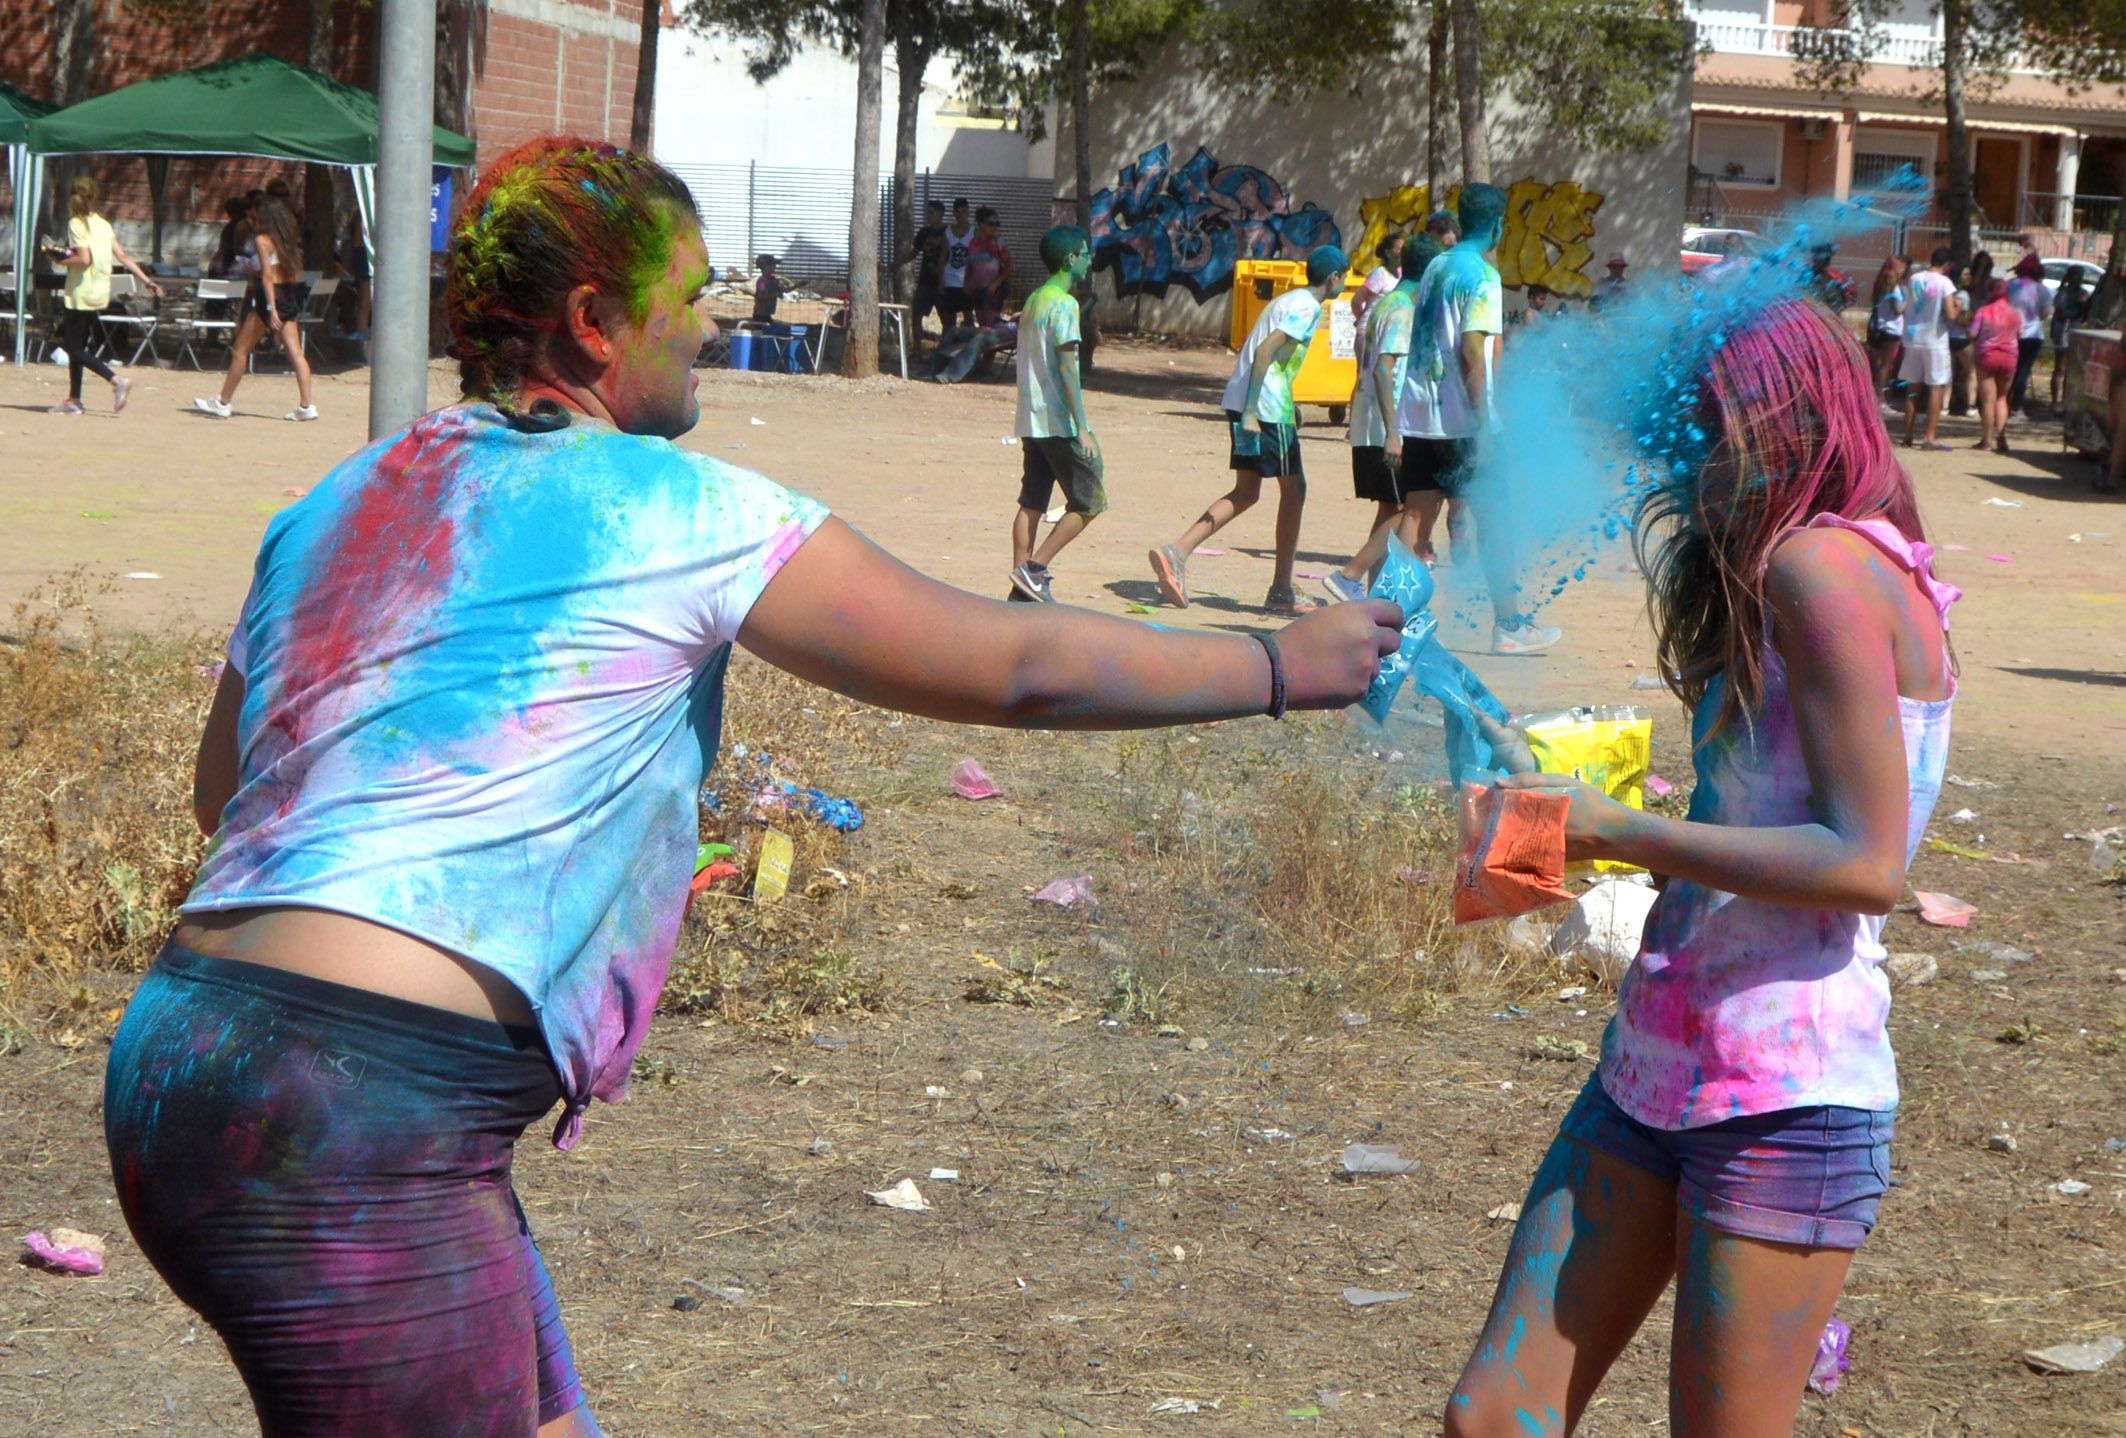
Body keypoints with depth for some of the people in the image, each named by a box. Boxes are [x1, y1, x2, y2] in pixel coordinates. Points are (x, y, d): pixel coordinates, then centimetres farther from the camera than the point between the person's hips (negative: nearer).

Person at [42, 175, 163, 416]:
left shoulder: (76, 224, -12)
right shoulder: (103, 224, 9)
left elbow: (84, 259, -22)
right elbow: (123, 256, 6)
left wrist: (61, 259, -7)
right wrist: (147, 280, 8)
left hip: (81, 294, -8)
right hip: (99, 294, 8)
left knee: (74, 347, -4)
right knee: (74, 344, 15)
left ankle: (116, 381, -17)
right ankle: (73, 400, 17)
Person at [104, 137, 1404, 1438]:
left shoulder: (330, 510, 16)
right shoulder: (674, 512, -6)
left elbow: (223, 790, 26)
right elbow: (1017, 668, -1)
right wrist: (1284, 665, 12)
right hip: (353, 1125, -9)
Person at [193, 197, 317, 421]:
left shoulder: (262, 240, -8)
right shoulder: (288, 242, 12)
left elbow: (268, 275, -16)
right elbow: (296, 273, 11)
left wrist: (271, 309, -23)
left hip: (270, 296, -7)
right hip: (290, 298, 7)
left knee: (240, 351, 3)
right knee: (295, 352, 0)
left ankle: (222, 404, 9)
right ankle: (306, 406, -9)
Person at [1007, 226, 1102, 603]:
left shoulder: (1032, 301, 15)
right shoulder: (1064, 304, -13)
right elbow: (1067, 368, -18)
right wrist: (1083, 429, -19)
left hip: (1031, 421, 9)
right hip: (1060, 423, -9)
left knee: (1032, 503, 8)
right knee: (1090, 501, -2)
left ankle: (1023, 587, 6)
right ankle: (1034, 569, -7)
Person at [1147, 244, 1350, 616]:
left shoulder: (1290, 300, 20)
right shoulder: (1307, 307, -10)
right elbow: (1265, 351, -21)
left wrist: (1289, 404, 30)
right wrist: (1251, 413, -25)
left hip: (1243, 402, 9)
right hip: (1266, 408, -9)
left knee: (1246, 492, 11)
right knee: (1293, 489, 2)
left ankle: (1176, 553, -3)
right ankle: (1281, 592, 7)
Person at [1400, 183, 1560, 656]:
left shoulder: (1437, 268, 14)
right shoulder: (1482, 274, -10)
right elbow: (1470, 350, -17)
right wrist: (1483, 420, -16)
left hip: (1418, 416, 7)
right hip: (1460, 420, -7)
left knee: (1417, 519, 6)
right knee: (1495, 518, 2)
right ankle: (1509, 625, 5)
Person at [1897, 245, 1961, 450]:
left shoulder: (1915, 279, 5)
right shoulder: (1944, 283, -11)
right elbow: (1950, 315, -16)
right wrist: (1959, 309, 3)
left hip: (1913, 339, 5)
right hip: (1935, 341, -5)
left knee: (1913, 388, 11)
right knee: (1936, 388, 1)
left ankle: (1908, 436, 13)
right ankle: (1930, 437, -4)